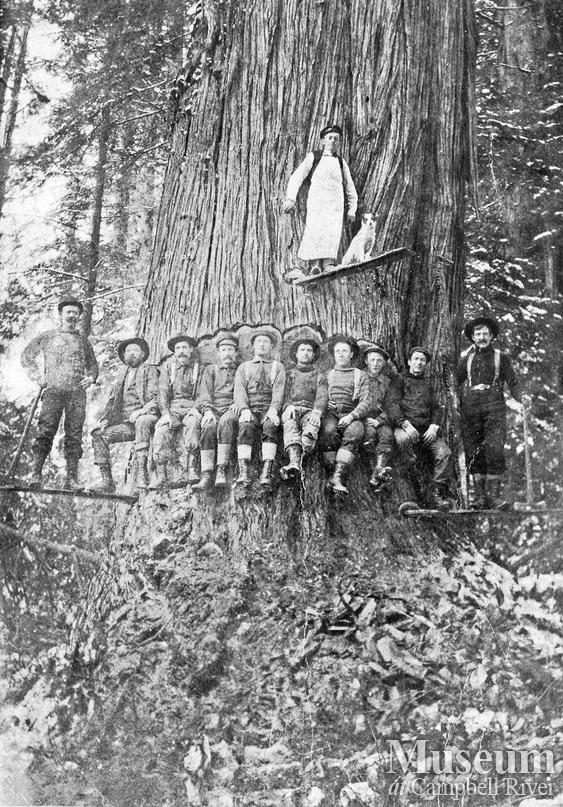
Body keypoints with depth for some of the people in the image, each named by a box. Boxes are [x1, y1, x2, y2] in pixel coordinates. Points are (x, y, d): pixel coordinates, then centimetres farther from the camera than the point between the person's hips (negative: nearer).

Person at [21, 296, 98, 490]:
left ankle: (71, 478, -5)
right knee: (45, 432, -12)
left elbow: (92, 365, 25)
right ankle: (36, 474, -11)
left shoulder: (83, 340, 21)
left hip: (77, 392, 2)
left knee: (74, 435, -5)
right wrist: (36, 375, 5)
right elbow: (26, 356, 18)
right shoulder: (47, 337, 16)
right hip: (53, 390, -1)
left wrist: (91, 377, 3)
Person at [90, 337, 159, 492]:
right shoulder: (121, 377, 25)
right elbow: (111, 403, 20)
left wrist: (141, 411, -22)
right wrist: (104, 420, 1)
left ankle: (142, 474, -45)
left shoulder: (150, 370, 9)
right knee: (98, 435, -14)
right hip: (125, 424, 6)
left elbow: (156, 398, -4)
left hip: (146, 418, -6)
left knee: (141, 422, -39)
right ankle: (107, 481, -14)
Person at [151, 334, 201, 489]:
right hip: (171, 408, 2)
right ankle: (162, 477, -28)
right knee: (162, 430, -28)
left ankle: (191, 470, -39)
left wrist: (195, 409, -16)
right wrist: (166, 414, -9)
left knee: (192, 423, -36)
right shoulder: (167, 366, 13)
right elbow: (162, 393, 6)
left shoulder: (198, 367, 7)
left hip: (192, 408, -2)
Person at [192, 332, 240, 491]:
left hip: (232, 410, -1)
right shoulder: (210, 369, 25)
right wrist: (207, 410, -9)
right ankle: (206, 476, -44)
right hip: (213, 409, 1)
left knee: (226, 421, -38)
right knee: (209, 426, -35)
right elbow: (204, 394, 12)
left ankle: (221, 471, -44)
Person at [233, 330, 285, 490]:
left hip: (268, 410, -1)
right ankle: (243, 472, -45)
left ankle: (266, 474, -46)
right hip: (249, 409, 1)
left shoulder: (278, 367, 20)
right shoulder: (244, 367, 23)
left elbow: (278, 390, 3)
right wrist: (244, 409, -14)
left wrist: (273, 409, -17)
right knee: (245, 428, -33)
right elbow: (239, 390, 6)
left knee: (270, 427, -35)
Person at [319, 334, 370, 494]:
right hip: (330, 413, 1)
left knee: (354, 432, -35)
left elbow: (365, 403, 5)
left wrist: (351, 416, -14)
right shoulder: (327, 375, 24)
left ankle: (337, 476, -46)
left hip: (351, 416, -1)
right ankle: (331, 470, -36)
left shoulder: (360, 376, 18)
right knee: (329, 431, -35)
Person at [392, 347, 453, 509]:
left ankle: (438, 492, -18)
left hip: (428, 429, 3)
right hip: (406, 427, -3)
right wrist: (406, 424, -18)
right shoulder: (400, 380, 13)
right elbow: (393, 406, 0)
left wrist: (434, 427, -3)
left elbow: (437, 408, 18)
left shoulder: (428, 383, 25)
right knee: (404, 439, -40)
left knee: (445, 453, -23)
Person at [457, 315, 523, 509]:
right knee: (473, 453, -2)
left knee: (494, 450, -14)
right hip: (470, 408, 2)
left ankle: (494, 495, -13)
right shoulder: (466, 359, 18)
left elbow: (513, 383, 9)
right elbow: (456, 383, 17)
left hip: (494, 407, -2)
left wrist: (516, 400, -8)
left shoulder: (501, 358, 14)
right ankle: (479, 496, 2)